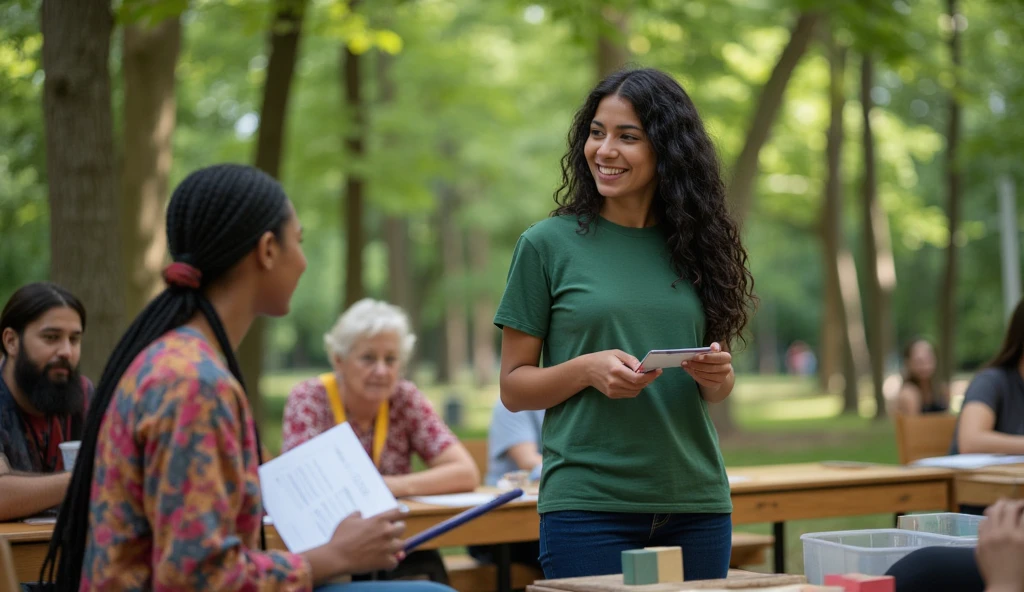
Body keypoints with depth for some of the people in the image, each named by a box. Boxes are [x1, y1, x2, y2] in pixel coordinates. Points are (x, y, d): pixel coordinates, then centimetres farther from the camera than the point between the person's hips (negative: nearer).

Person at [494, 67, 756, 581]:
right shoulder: (547, 244, -1)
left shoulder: (695, 245, 7)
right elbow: (514, 387, 1)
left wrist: (718, 374, -7)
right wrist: (588, 369, -17)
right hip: (586, 505, -3)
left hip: (697, 503, 3)